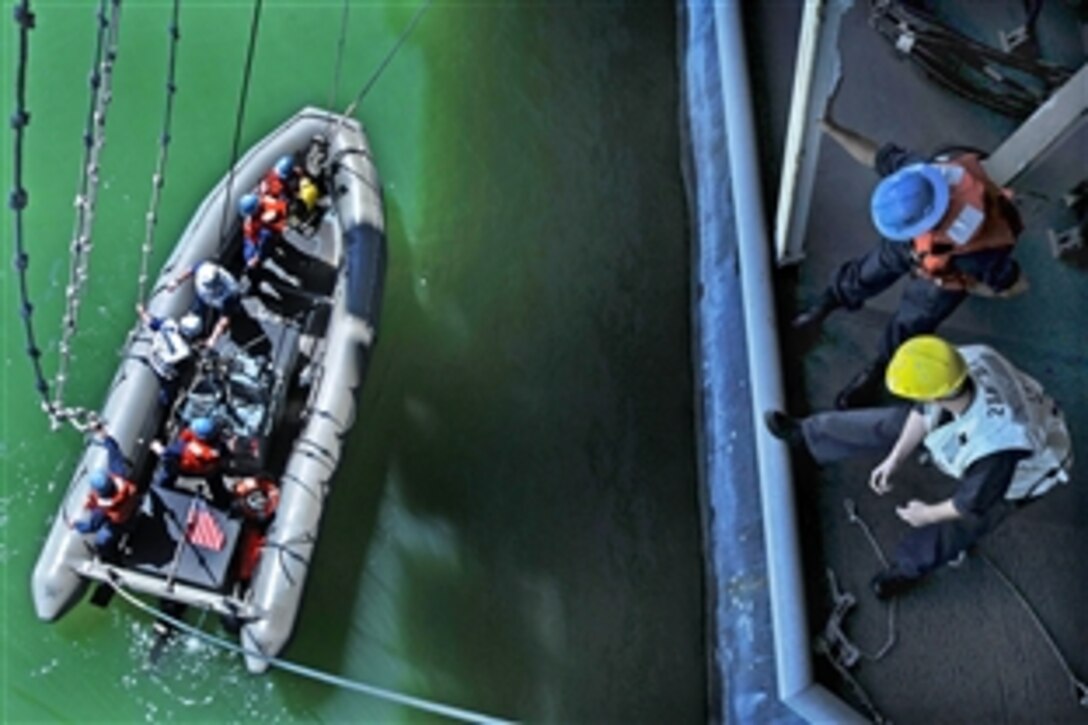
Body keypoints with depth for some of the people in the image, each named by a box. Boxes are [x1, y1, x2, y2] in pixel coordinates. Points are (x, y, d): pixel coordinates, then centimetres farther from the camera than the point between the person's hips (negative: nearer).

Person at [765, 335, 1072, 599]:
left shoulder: (994, 448, -50)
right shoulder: (966, 360, -35)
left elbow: (973, 503, -28)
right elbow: (923, 410, -12)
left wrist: (928, 514, -9)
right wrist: (894, 459, -4)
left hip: (1019, 470, -6)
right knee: (892, 424, 3)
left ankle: (908, 567, 32)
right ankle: (806, 435, 20)